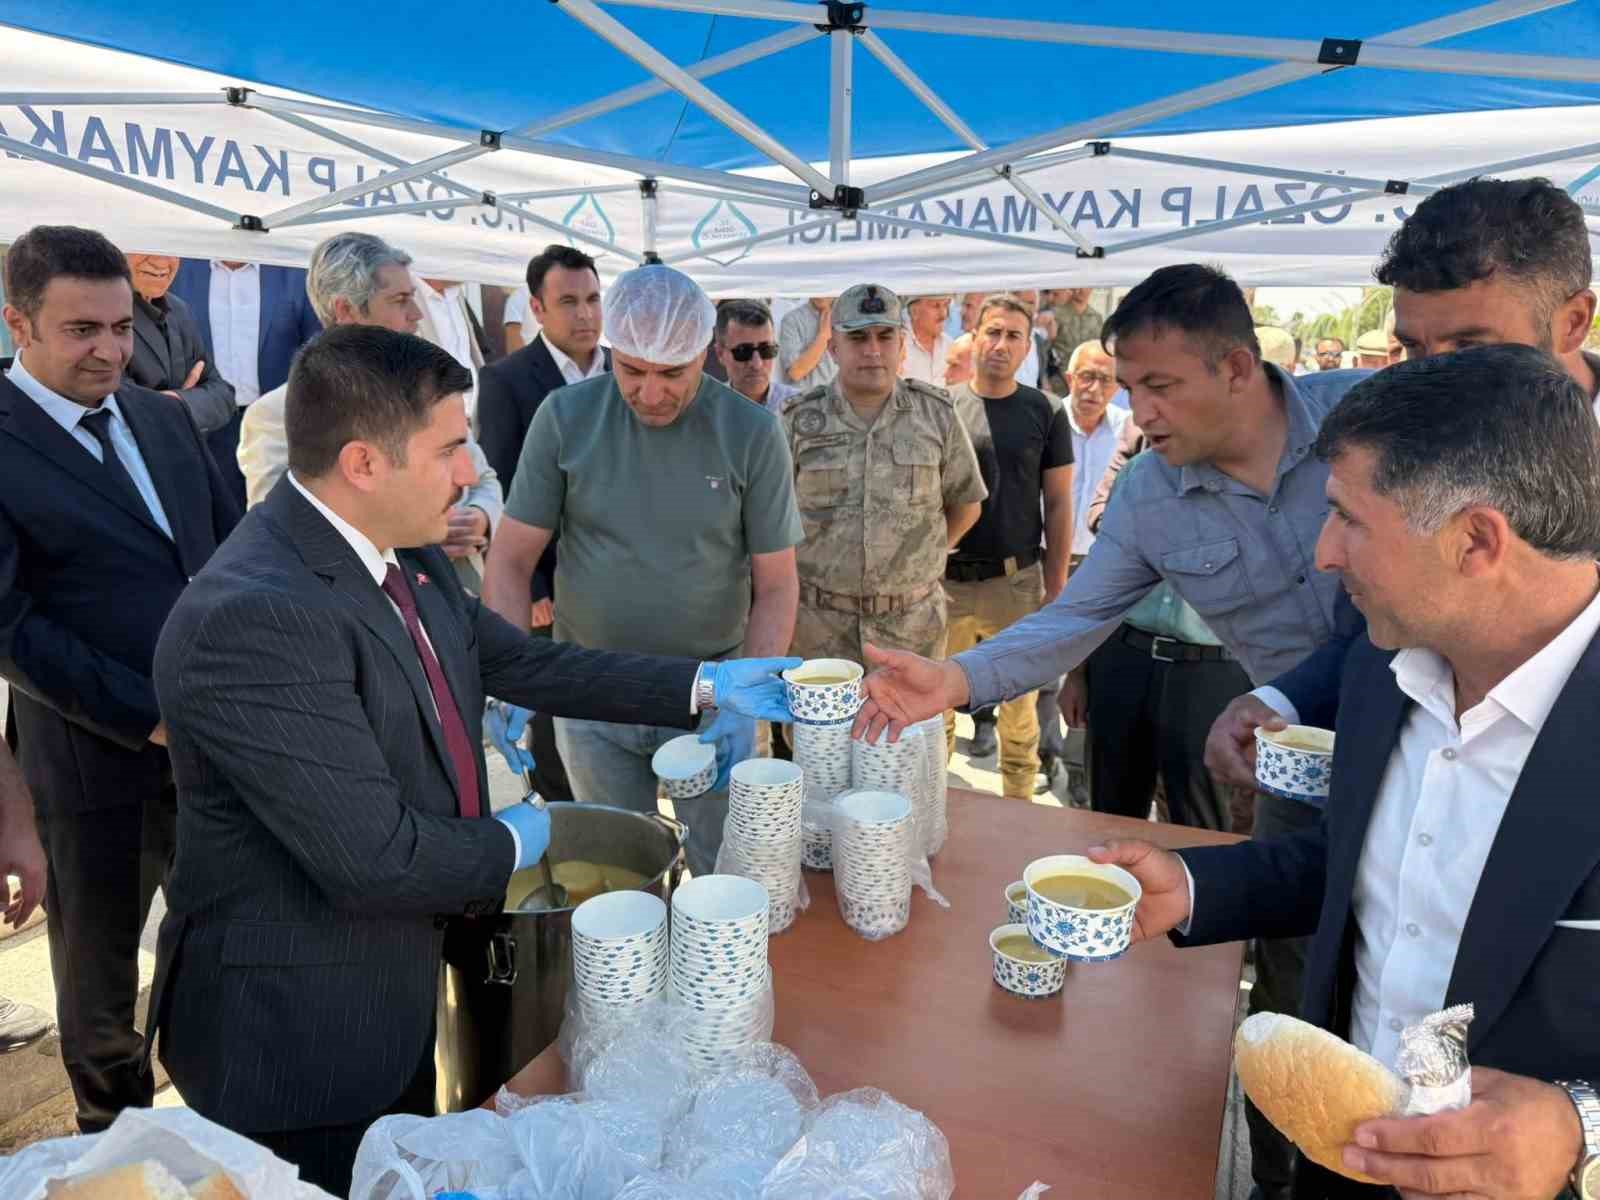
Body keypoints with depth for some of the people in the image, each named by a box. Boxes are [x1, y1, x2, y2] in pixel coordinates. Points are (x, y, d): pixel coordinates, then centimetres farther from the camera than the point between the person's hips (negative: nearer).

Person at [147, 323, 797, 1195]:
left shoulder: (405, 557, -3)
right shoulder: (253, 616, -31)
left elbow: (520, 662, 6)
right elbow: (377, 858, -31)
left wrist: (706, 687, 4)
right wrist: (511, 844, -12)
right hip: (296, 1030, -8)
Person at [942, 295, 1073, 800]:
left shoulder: (1044, 413, 2)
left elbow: (1058, 504, 3)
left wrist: (1056, 588, -2)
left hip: (1017, 582, 0)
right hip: (946, 581, 1)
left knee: (1019, 711, 8)